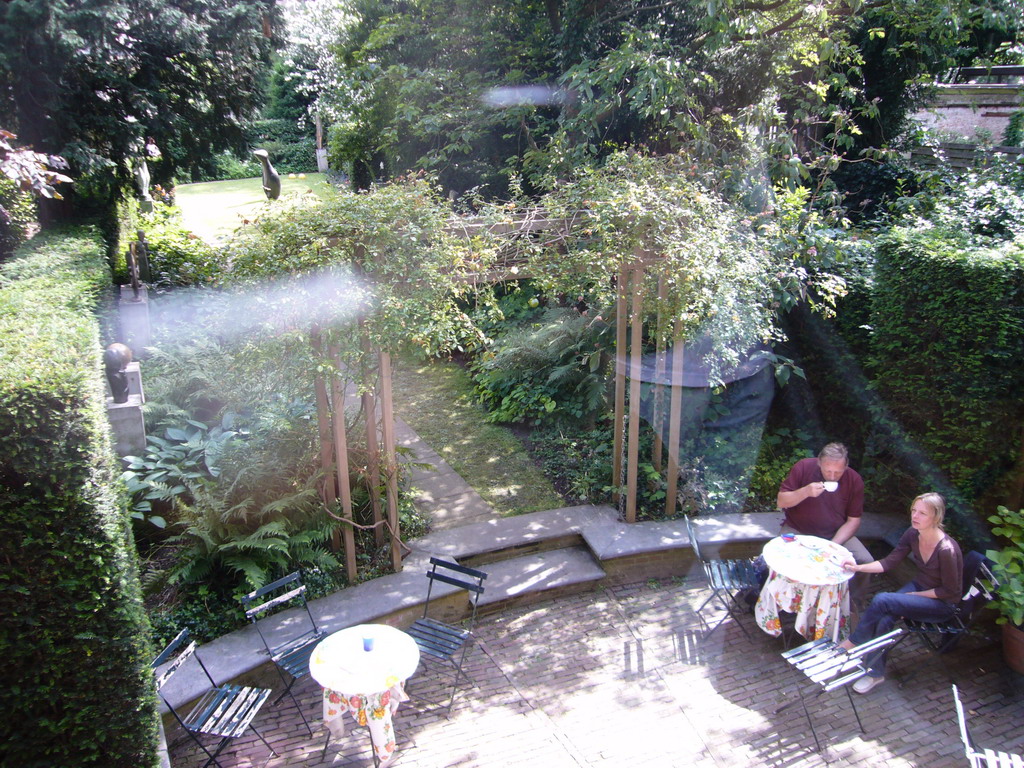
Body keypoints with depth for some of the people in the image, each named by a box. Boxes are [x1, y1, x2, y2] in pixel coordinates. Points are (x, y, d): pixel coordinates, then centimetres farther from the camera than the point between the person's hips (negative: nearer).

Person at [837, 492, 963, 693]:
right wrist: (859, 568, -17)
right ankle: (876, 672, -9)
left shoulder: (947, 550, -28)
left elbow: (950, 591, -18)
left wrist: (914, 595, -14)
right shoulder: (913, 535, -9)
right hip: (918, 587, 6)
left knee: (882, 600, -26)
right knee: (884, 619, -23)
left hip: (943, 604, -6)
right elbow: (888, 563, -2)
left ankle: (852, 643, -7)